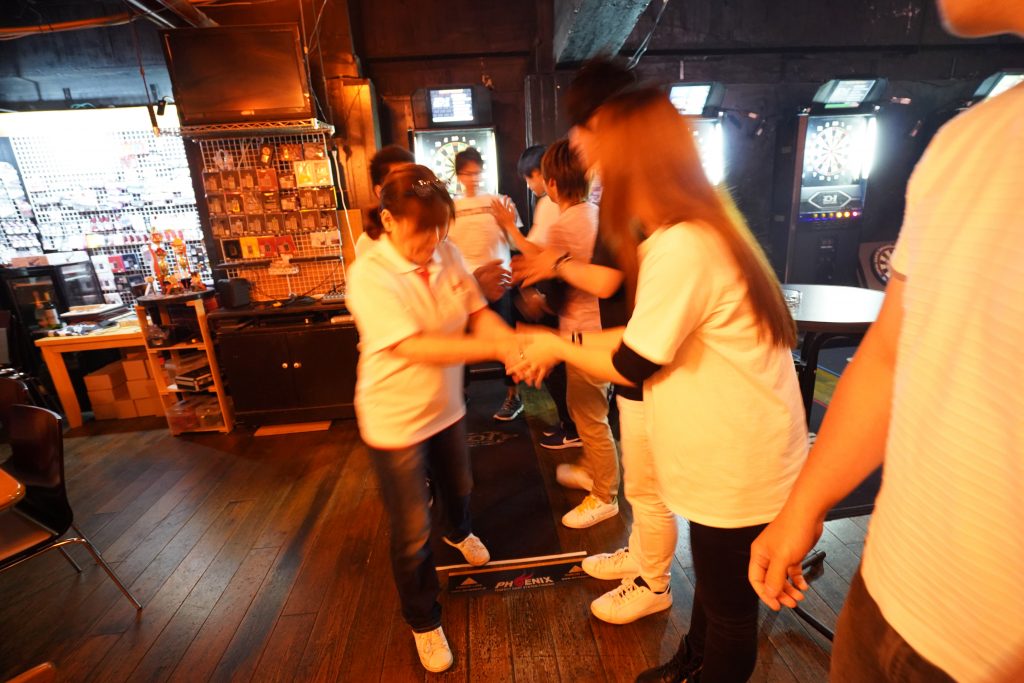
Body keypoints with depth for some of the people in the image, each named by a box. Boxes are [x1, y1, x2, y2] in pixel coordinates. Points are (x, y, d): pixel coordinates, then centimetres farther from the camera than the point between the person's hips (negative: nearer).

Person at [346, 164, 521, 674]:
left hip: (447, 406, 6)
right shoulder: (370, 275, -25)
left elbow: (478, 313, -6)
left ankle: (458, 532, 67)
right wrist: (498, 349, -38)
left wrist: (515, 343, -26)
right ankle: (424, 622, 38)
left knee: (458, 487, 31)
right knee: (412, 533, 10)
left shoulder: (447, 255, -7)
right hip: (395, 420, -5)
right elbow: (415, 347, -33)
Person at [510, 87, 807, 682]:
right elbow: (652, 331, 7)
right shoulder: (703, 228, 5)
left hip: (738, 471, -10)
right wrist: (567, 343, 6)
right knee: (714, 584, 29)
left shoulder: (681, 248, -28)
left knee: (729, 610, 16)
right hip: (733, 458, 10)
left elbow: (632, 365, -19)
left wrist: (559, 347, -4)